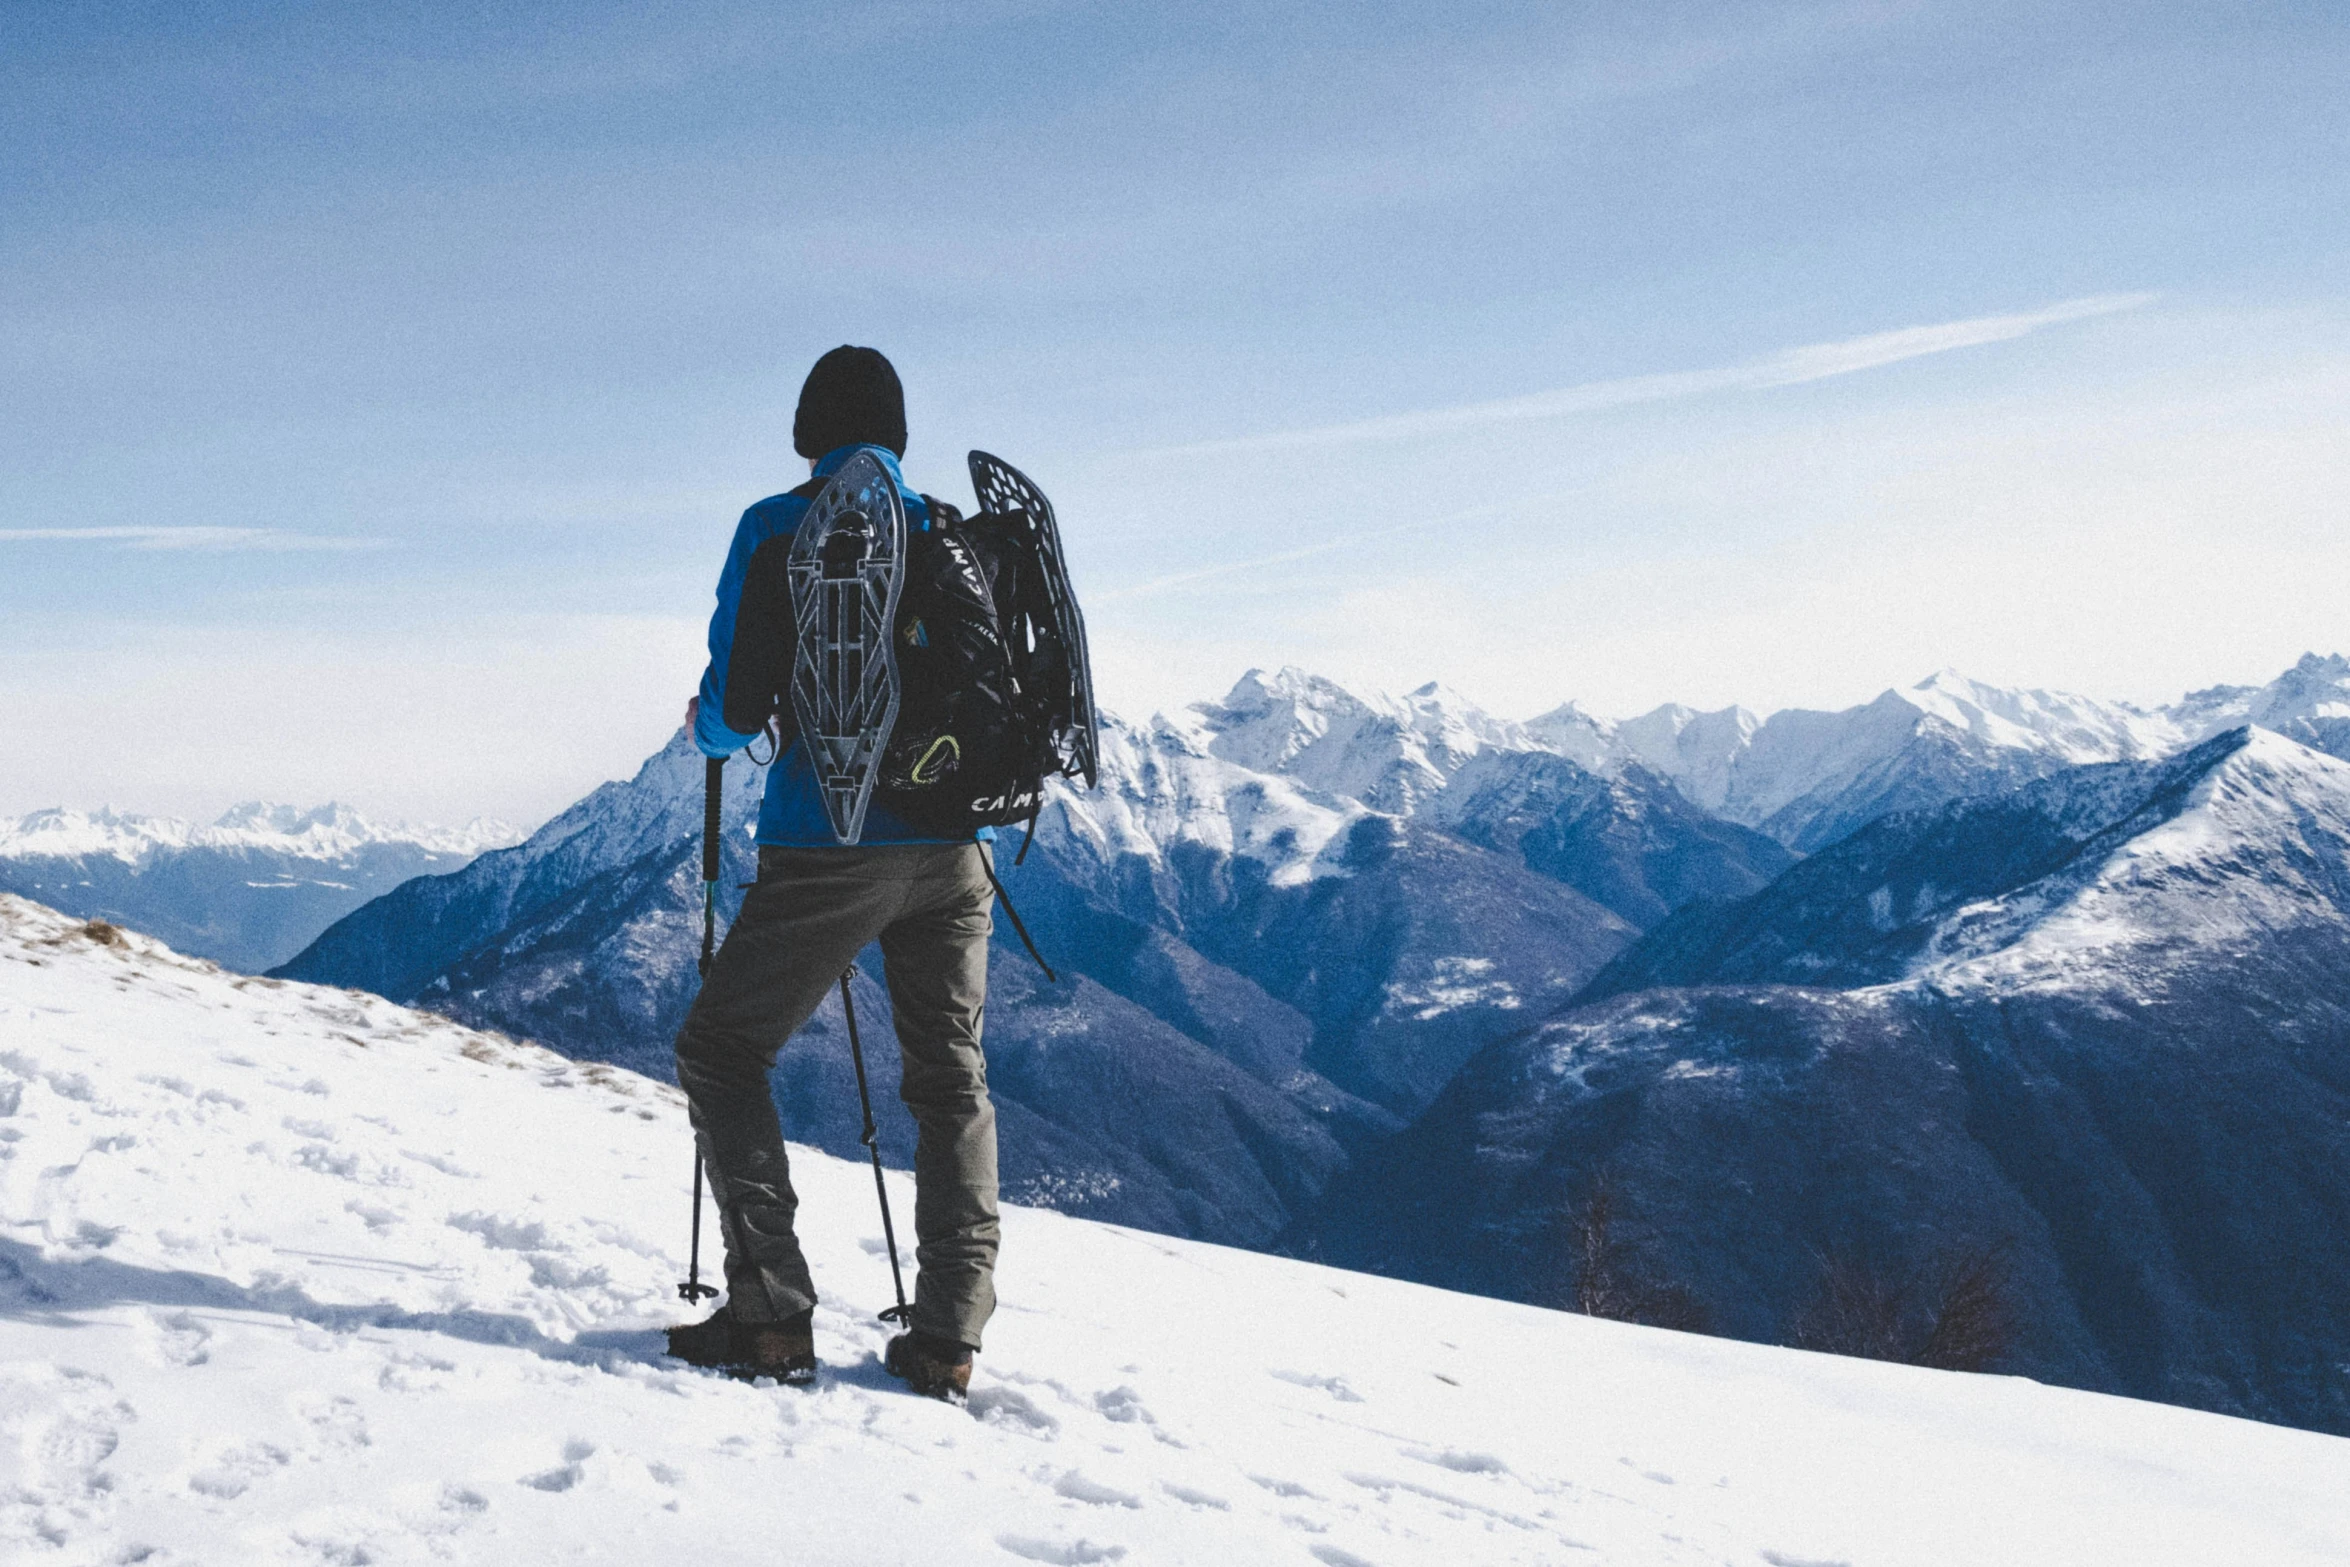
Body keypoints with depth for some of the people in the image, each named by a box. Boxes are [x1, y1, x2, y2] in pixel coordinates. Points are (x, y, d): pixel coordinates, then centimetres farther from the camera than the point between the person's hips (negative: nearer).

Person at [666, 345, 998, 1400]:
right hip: (952, 848, 5)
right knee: (950, 1077, 13)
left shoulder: (777, 530, -4)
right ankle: (946, 1337, 9)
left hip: (829, 847, -4)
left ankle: (771, 1316, 1)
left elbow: (733, 703, -6)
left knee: (720, 1051, 10)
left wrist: (706, 729, 18)